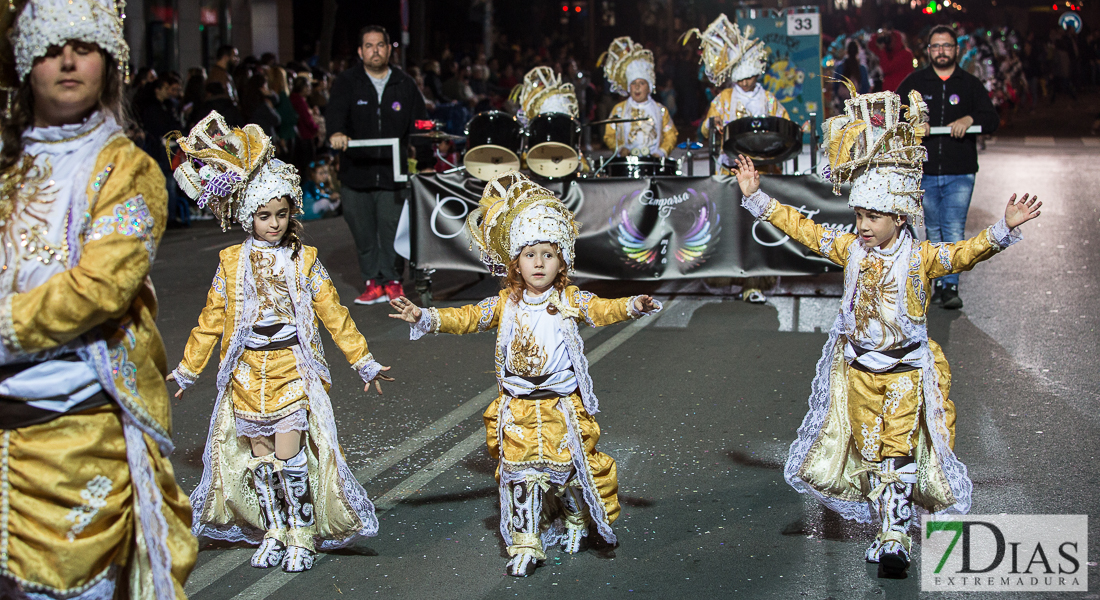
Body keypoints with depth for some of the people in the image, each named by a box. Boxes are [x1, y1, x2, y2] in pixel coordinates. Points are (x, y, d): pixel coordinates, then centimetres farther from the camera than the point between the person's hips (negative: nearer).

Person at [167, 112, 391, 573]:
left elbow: (334, 315, 4)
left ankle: (302, 536, 6)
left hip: (293, 369, -2)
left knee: (289, 455, -8)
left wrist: (364, 362, 3)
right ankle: (272, 532, 21)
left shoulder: (303, 260, 1)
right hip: (247, 374, 2)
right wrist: (186, 370, 13)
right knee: (260, 456, 7)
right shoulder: (231, 262, 4)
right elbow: (211, 321, 10)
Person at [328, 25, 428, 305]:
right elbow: (335, 111, -17)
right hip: (355, 171, 0)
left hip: (393, 172, 0)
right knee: (362, 230, 5)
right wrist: (336, 133, -39)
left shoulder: (405, 84, 8)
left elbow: (420, 123, 10)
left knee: (391, 226, -1)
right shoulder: (347, 82, 1)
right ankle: (373, 282, 17)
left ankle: (392, 279, 16)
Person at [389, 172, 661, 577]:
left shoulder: (570, 301, -2)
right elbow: (467, 318, -2)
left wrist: (632, 307, -36)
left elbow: (602, 311, -16)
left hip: (564, 406, -1)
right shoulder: (505, 305, 2)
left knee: (571, 468, 7)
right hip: (518, 408, 1)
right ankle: (526, 544, 9)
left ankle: (577, 522, 33)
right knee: (520, 474, 1)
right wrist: (424, 318, -15)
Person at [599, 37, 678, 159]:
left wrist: (661, 152, -6)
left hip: (654, 161, 1)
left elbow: (670, 136, 11)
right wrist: (620, 148, -10)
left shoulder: (660, 110, 13)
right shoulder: (619, 110, 12)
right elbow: (609, 136, 9)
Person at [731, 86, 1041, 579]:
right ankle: (889, 527, 23)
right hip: (858, 369, 4)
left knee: (899, 454, -9)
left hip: (905, 371, -4)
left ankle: (895, 538, -7)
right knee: (868, 451, 10)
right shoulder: (851, 249, 1)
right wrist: (756, 198, 8)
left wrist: (1004, 228, -38)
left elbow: (966, 253, -22)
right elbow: (803, 229, 7)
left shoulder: (920, 257, -10)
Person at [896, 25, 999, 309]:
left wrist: (970, 119, -19)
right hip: (924, 172, 2)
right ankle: (940, 282, 19)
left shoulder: (970, 84, 8)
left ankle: (950, 285, -8)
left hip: (960, 172, -1)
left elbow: (992, 120, 2)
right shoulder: (914, 82, 9)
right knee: (933, 231, 8)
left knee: (954, 230, -10)